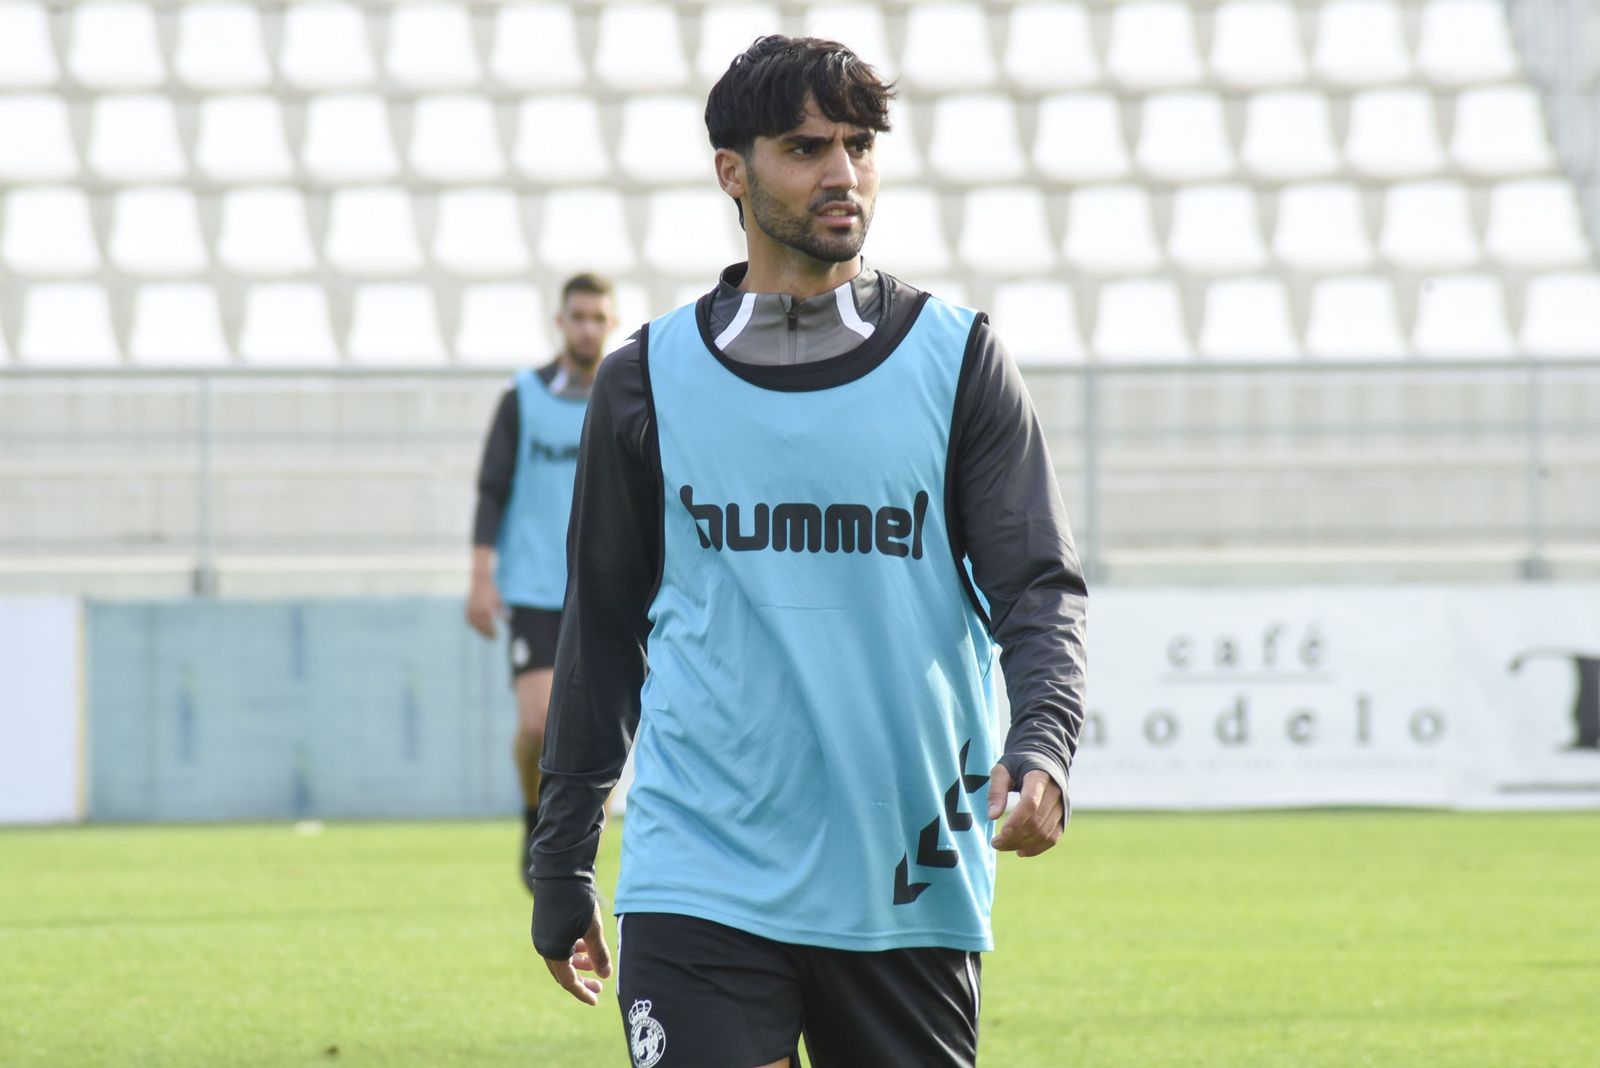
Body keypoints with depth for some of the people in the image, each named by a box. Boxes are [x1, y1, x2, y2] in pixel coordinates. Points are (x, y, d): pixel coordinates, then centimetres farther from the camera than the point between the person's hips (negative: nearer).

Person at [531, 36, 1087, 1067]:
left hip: (910, 892, 1)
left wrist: (1042, 744, -20)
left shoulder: (960, 360, 5)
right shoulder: (650, 377, 6)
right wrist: (562, 873, 13)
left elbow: (1039, 585, 1)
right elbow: (603, 627, 13)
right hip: (700, 884, -1)